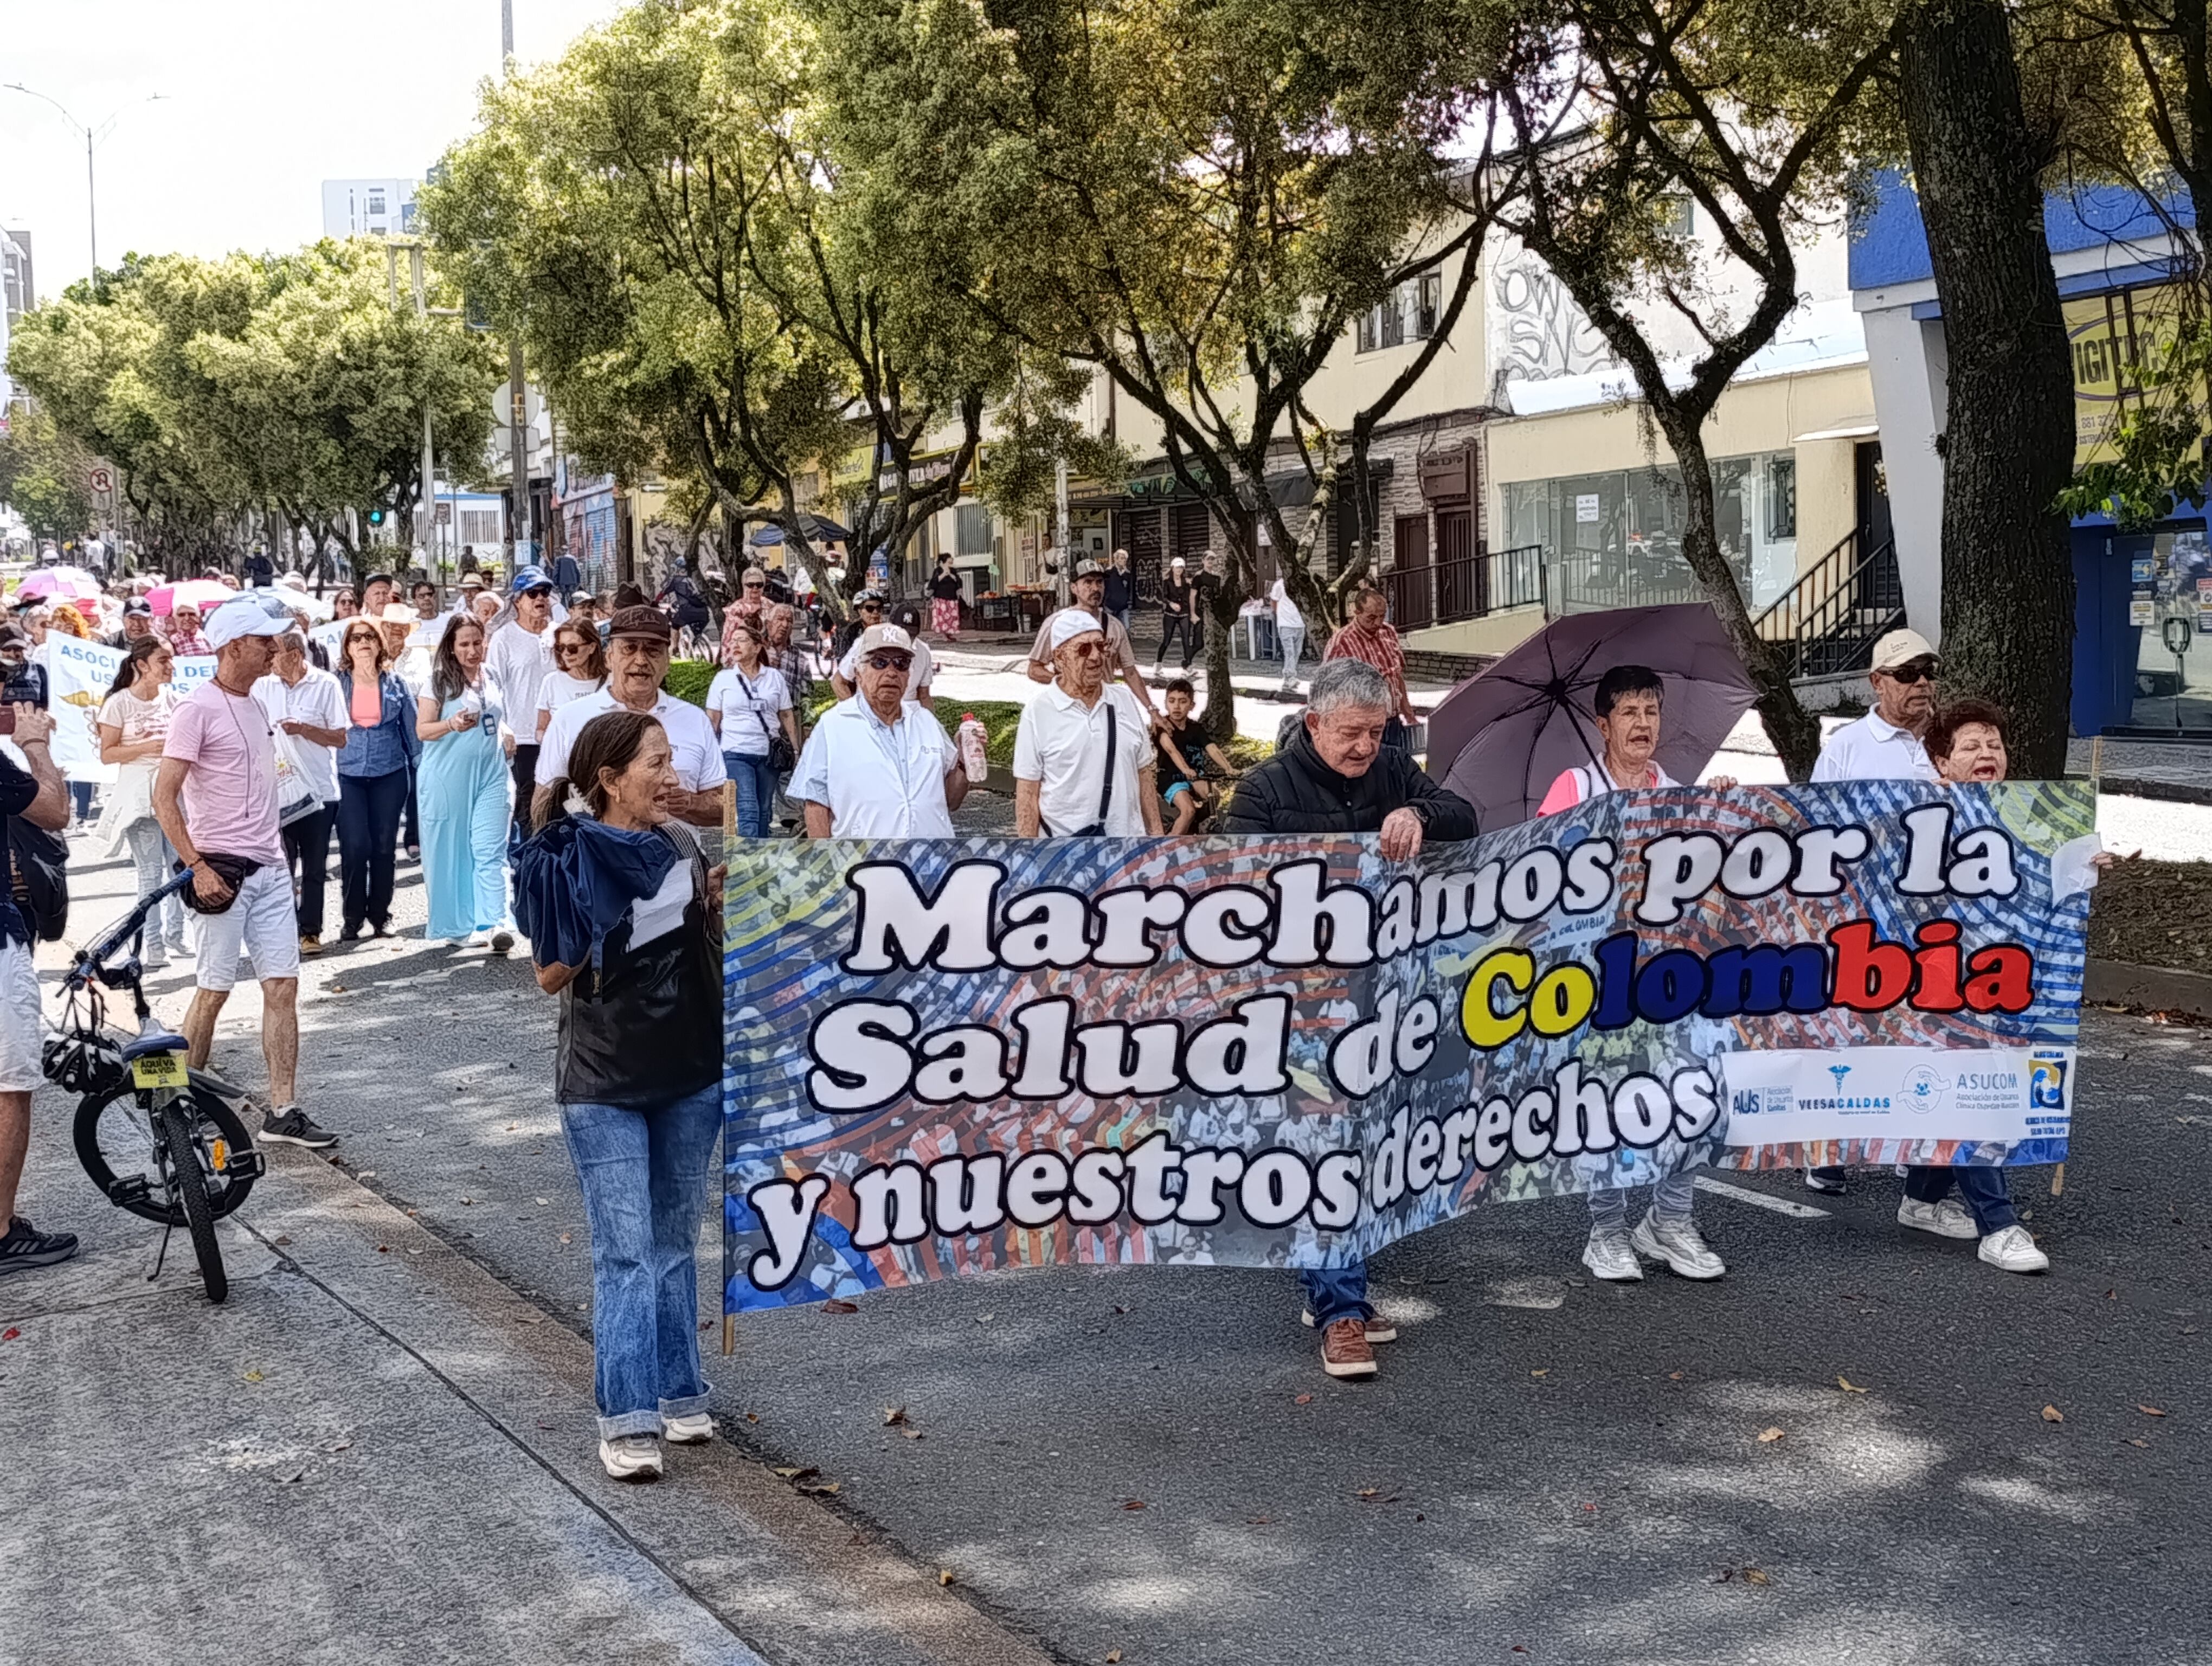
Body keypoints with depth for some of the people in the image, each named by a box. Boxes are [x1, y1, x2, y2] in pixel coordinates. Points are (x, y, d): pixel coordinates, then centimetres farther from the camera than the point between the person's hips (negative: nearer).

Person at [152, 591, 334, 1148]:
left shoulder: (256, 705, 14)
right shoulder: (198, 709, -10)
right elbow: (164, 797, -14)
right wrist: (198, 867, -19)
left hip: (270, 868, 7)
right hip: (223, 870, -7)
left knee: (283, 985, 2)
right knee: (213, 990, 1)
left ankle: (283, 1111, 5)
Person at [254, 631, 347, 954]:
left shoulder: (326, 685, -2)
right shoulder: (263, 687, 7)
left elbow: (341, 738, -2)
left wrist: (302, 729, -13)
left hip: (319, 790, -2)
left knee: (314, 867, 5)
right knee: (281, 863, 1)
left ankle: (310, 931, 13)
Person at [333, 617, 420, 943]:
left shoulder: (395, 685, 7)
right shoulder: (335, 684, 4)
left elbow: (412, 730, 10)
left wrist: (421, 773, 6)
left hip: (389, 775, 1)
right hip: (348, 775, -1)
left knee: (384, 847, 3)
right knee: (355, 846, -9)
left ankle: (380, 917, 16)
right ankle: (351, 919, 5)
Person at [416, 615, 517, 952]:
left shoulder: (492, 678, 12)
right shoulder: (439, 680, -3)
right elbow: (422, 730, -6)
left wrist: (506, 732, 8)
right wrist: (452, 725, -23)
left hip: (489, 775, 3)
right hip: (448, 777, -3)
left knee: (489, 849, -8)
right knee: (450, 851, 3)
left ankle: (494, 924, -17)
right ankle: (455, 926, 13)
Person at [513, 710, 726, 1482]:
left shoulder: (681, 844, 3)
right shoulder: (567, 861, -11)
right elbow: (552, 976, -9)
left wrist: (718, 907, -4)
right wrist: (596, 933, -24)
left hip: (692, 1076, 5)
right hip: (603, 1084, -5)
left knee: (674, 1244, 14)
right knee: (624, 1253, -5)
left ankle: (677, 1393, 24)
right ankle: (628, 1421, 0)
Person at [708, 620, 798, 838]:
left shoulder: (774, 677, 8)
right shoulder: (723, 678, 5)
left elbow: (786, 716, 11)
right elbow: (713, 720, 6)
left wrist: (795, 750, 6)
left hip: (768, 754, 3)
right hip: (736, 755, -3)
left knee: (764, 811, 7)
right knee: (748, 810, -15)